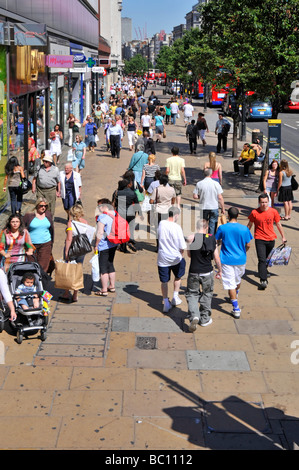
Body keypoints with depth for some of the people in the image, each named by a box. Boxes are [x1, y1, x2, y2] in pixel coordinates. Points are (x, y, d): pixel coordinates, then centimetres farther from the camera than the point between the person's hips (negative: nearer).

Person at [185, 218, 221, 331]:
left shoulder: (190, 238, -7)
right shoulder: (212, 238, -4)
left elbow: (189, 255, 6)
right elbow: (216, 257, 1)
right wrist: (219, 270, 13)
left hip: (193, 272, -1)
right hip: (207, 272, 1)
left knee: (192, 294, 13)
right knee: (207, 294, 19)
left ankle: (194, 316, -8)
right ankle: (205, 319, 27)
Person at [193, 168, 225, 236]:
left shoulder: (199, 184, -6)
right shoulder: (216, 183, -8)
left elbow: (195, 196, -6)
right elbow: (220, 198, -8)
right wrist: (222, 208, 2)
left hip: (203, 208, 1)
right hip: (214, 207, -1)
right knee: (212, 224, 9)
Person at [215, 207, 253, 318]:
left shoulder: (222, 228, -11)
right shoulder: (244, 229, -8)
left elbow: (217, 241, 1)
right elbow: (248, 245, -1)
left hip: (227, 260, -3)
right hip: (240, 259, 3)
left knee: (230, 284, -1)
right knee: (238, 279, 27)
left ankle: (236, 308, -5)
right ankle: (235, 295, 53)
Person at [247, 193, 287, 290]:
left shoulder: (273, 212, -3)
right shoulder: (254, 212, -8)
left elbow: (278, 224, 9)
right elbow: (249, 225, 6)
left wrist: (283, 237, 14)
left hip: (271, 239, 3)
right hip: (259, 239, -3)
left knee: (268, 259, 18)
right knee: (262, 260, -12)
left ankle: (264, 271, 45)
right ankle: (263, 280, -13)